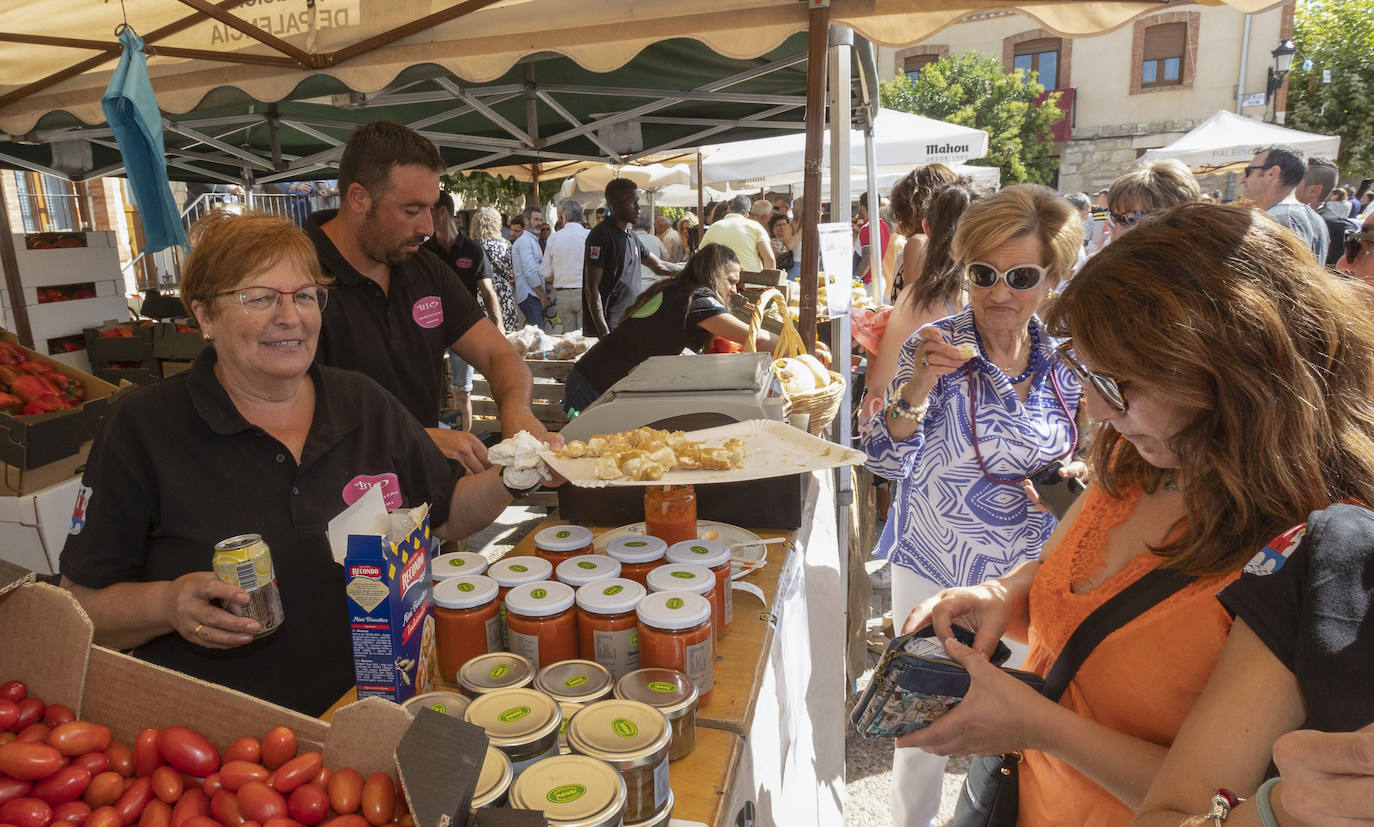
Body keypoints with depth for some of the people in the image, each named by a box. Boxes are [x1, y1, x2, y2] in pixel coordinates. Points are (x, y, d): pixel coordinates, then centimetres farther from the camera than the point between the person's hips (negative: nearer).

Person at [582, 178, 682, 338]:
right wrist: (604, 332, -21)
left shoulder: (632, 235, 16)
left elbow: (659, 267, 29)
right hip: (609, 327, -8)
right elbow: (591, 289, -15)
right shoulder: (601, 235, -11)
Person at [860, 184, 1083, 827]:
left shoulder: (1059, 359, -4)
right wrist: (919, 386, -35)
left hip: (1024, 574, 4)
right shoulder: (939, 346, -15)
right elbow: (886, 464, -21)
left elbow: (1063, 456, 11)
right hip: (935, 572, -3)